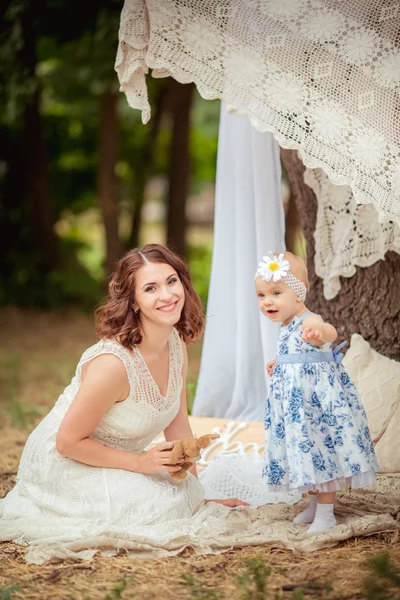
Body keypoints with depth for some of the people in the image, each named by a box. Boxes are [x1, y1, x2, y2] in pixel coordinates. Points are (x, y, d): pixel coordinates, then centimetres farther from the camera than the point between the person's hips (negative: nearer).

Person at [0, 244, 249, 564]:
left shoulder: (177, 345, -6)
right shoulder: (112, 362, -31)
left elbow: (178, 423, 6)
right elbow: (68, 441, -23)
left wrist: (196, 491, 6)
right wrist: (141, 462, -22)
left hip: (113, 462, 8)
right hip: (61, 465, -8)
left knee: (187, 497, -5)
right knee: (160, 509, -23)